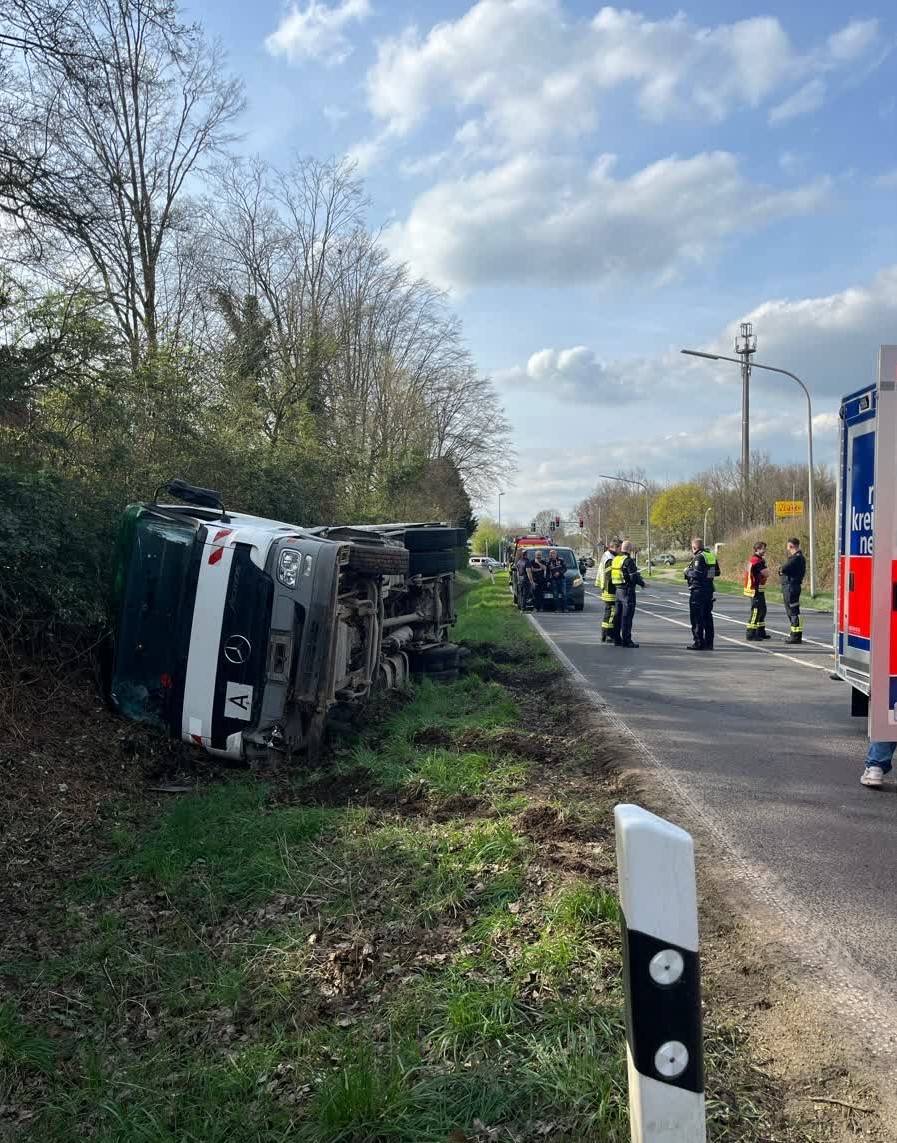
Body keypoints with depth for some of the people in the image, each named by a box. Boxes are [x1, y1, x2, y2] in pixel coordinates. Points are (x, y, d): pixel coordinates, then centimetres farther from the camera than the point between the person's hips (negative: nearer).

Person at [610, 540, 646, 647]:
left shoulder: (615, 559, 10)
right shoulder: (628, 561, -15)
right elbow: (634, 577, -19)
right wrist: (642, 583, -1)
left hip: (618, 590, 8)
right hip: (628, 591, -8)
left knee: (618, 615, 13)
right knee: (627, 616, -5)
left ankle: (617, 639, 18)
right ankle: (626, 640, -3)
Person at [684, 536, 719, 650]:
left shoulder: (698, 557, -15)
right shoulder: (712, 555, 11)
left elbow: (697, 573, -23)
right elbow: (717, 572, 16)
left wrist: (687, 571, -7)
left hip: (698, 590, -9)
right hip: (709, 589, 9)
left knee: (696, 617, -2)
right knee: (708, 616, 13)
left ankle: (698, 642, -2)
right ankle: (709, 643, 16)